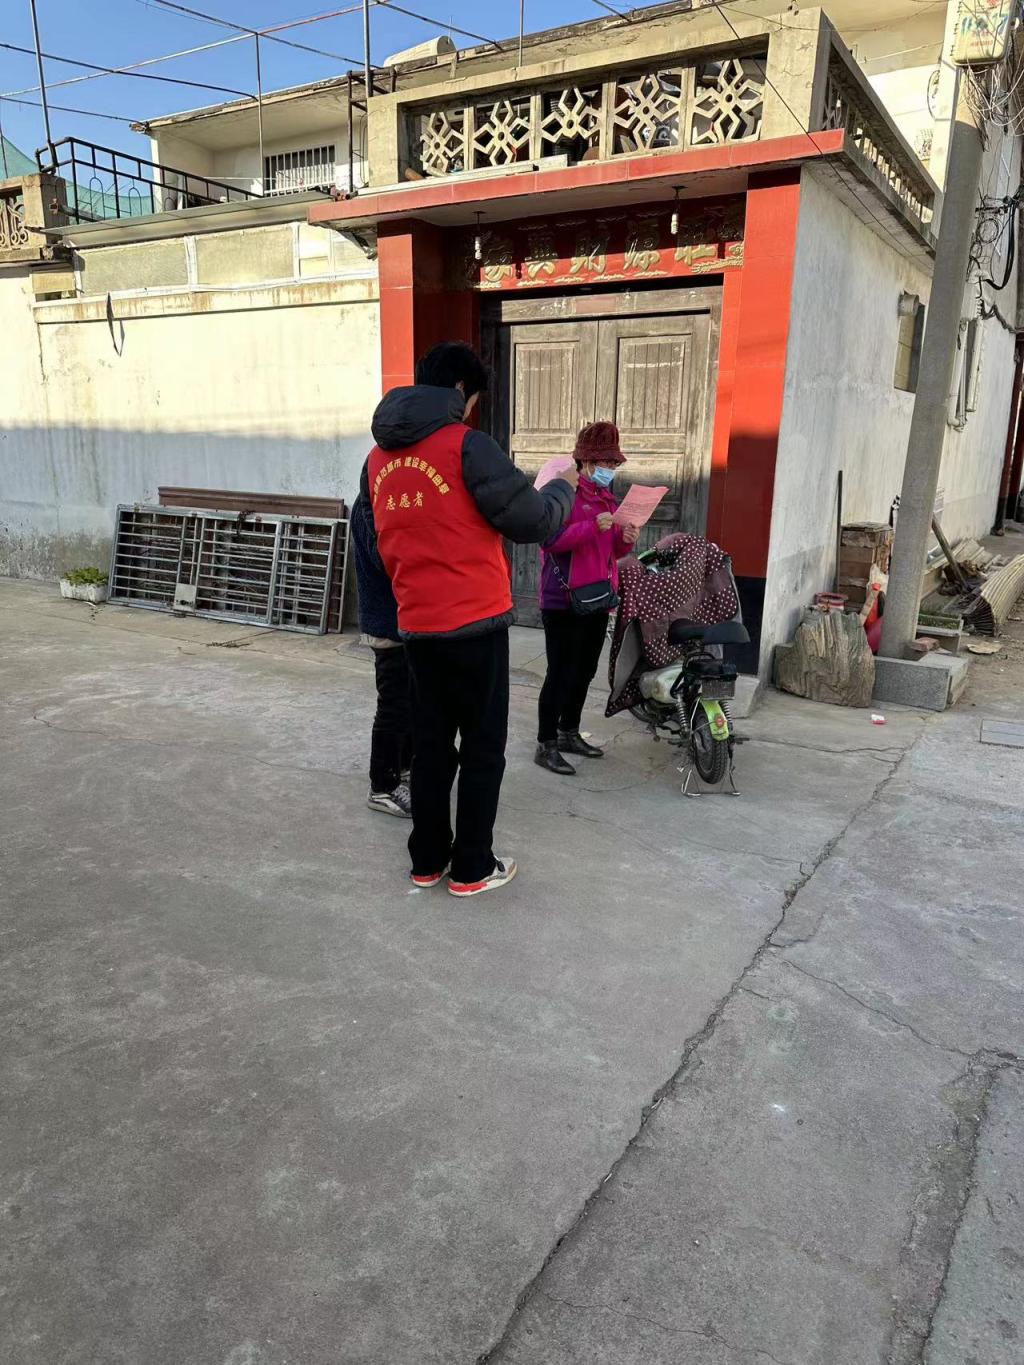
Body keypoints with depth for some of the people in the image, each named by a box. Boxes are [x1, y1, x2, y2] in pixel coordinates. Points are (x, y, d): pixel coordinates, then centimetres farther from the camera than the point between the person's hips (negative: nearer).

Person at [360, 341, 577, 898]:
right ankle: (471, 868, 16)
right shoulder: (466, 444, -12)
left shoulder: (378, 458, 8)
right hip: (476, 621, -6)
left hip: (415, 625, 6)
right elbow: (533, 522, -11)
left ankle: (426, 859, 25)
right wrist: (562, 488, 8)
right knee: (483, 747, 7)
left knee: (431, 742, 16)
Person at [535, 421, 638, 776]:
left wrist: (625, 539, 0)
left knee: (584, 671, 15)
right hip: (564, 599, -9)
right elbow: (550, 538, -21)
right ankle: (546, 744, 3)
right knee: (561, 673, -6)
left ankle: (569, 733, 29)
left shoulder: (607, 498, 18)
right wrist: (593, 526, -29)